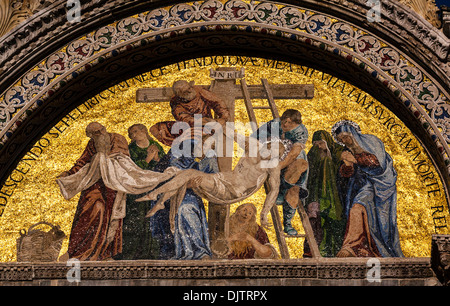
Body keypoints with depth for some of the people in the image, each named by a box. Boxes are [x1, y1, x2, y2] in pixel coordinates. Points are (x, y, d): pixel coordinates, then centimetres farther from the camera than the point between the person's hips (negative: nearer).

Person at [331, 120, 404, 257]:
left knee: (358, 208, -26)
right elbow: (345, 173, 3)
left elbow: (378, 163, -12)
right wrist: (347, 163, -18)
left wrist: (356, 158, -19)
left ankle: (351, 246, -31)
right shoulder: (348, 151, 14)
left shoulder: (371, 141, -2)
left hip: (377, 186, -5)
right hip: (360, 187, 5)